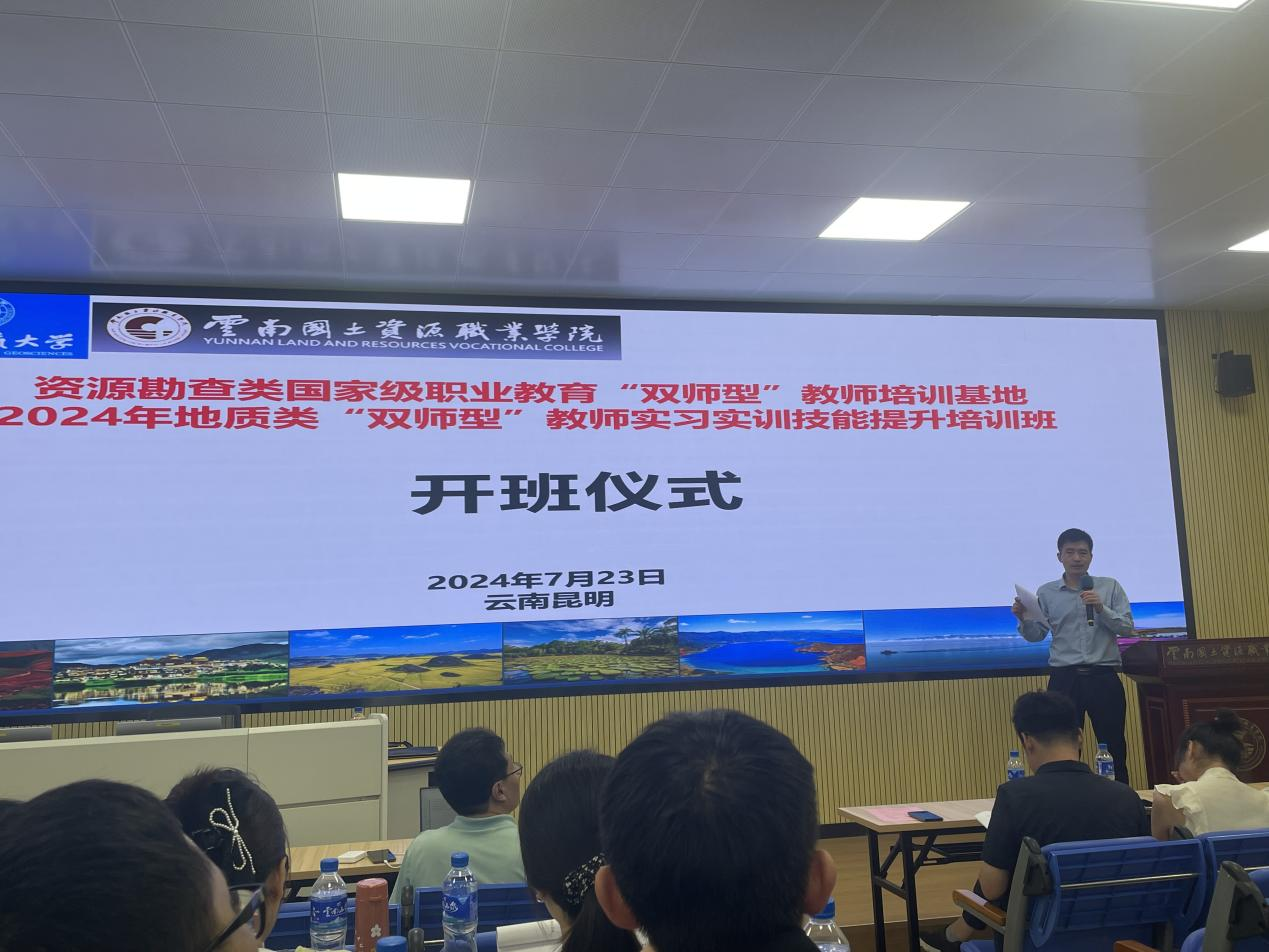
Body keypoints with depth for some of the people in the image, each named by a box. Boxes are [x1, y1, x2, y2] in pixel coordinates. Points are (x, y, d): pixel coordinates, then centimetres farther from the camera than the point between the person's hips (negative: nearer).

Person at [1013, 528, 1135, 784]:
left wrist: (1101, 608, -14)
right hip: (1064, 678, 0)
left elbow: (1127, 628, 0)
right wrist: (1023, 618, -16)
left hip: (1103, 677, 0)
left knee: (1113, 746, 7)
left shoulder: (1110, 587, 6)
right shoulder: (1046, 592, 7)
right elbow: (1036, 635, 4)